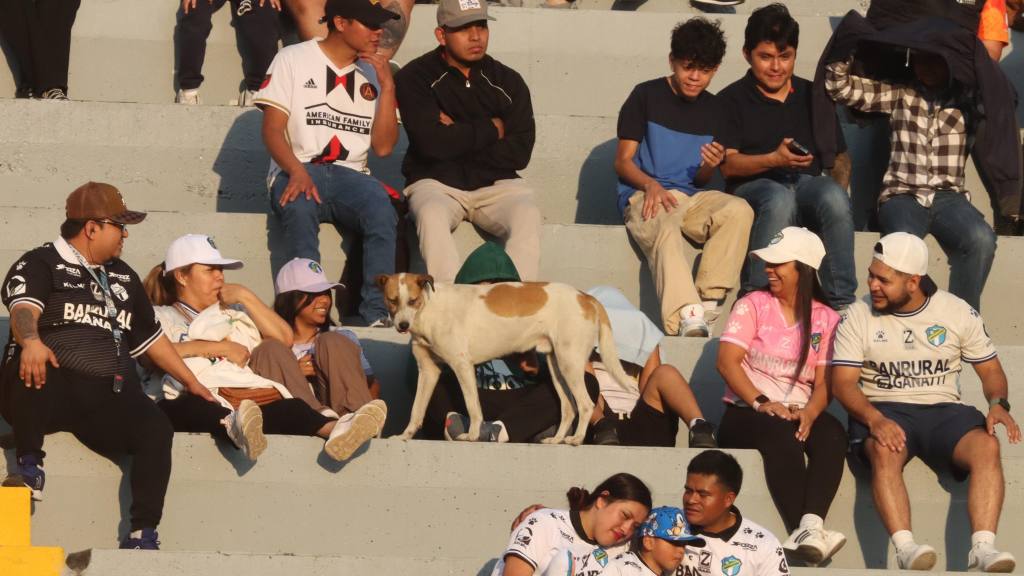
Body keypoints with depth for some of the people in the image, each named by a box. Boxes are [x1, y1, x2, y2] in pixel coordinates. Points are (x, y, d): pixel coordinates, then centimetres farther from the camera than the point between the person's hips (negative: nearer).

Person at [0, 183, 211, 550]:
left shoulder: (122, 277, 25)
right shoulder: (42, 265, 3)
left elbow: (150, 337, 34)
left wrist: (192, 383, 32)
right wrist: (31, 341, -41)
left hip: (107, 397, 5)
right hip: (51, 389, -5)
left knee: (156, 429, -25)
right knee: (30, 368, -40)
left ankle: (143, 535, -26)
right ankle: (30, 464, -31)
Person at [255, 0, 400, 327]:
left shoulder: (374, 73, 17)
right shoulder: (293, 60, 7)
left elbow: (383, 147, 8)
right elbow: (272, 129, -2)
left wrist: (387, 87, -2)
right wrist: (297, 172, -21)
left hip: (350, 176, 3)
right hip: (296, 173, -3)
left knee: (381, 211, -33)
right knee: (300, 208, -39)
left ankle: (376, 314, -38)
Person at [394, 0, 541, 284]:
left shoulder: (507, 82, 9)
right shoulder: (415, 78, 0)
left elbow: (519, 153, -1)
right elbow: (432, 143, -14)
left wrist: (458, 137, -8)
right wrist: (491, 129, -4)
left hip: (496, 184, 2)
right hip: (436, 182, -2)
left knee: (527, 215, -30)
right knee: (432, 214, -36)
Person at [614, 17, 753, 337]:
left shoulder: (712, 109, 15)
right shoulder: (647, 96, 2)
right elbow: (623, 161, 2)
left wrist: (710, 166, -6)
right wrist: (650, 185, -19)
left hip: (689, 197, 5)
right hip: (644, 196, -5)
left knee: (739, 210, -27)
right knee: (666, 230, -38)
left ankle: (707, 300, -31)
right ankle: (686, 317, -56)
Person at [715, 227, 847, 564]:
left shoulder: (826, 320, 12)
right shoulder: (753, 306, 8)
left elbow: (824, 382, 2)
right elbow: (727, 361, -5)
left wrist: (810, 412, -21)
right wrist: (760, 403, -20)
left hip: (799, 414, 2)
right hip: (746, 413, -2)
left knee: (832, 433, -33)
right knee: (781, 434, -37)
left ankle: (811, 526, -53)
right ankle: (801, 532, -50)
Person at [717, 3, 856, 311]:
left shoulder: (812, 97, 19)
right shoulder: (732, 100, 9)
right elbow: (729, 165, -2)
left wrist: (839, 182, -2)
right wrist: (775, 160, -18)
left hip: (807, 184, 3)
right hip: (753, 188, -3)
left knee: (834, 195, -33)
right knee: (780, 198, -39)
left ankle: (842, 304, -33)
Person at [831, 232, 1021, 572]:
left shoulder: (958, 312, 8)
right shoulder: (858, 318, 5)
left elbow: (990, 370, 13)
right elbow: (843, 382, -3)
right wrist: (875, 419, -22)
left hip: (943, 411, 1)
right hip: (883, 411, -1)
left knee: (987, 447, -31)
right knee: (885, 452, -37)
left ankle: (982, 549, -42)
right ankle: (906, 550, -49)